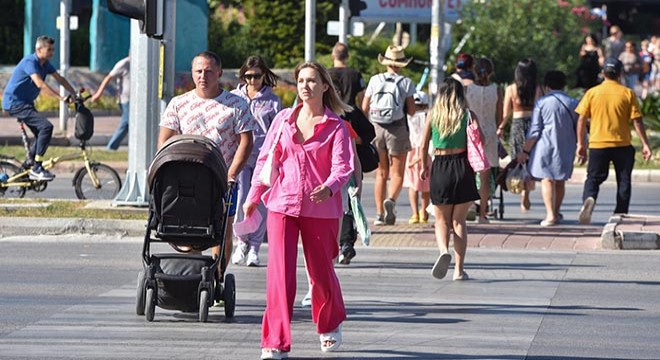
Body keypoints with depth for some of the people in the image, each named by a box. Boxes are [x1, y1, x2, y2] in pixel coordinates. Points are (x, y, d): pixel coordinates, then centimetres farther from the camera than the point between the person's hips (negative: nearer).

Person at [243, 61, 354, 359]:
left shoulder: (336, 127, -1)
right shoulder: (283, 119, 8)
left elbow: (343, 166, -11)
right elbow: (266, 159, 14)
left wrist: (328, 188, -30)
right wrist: (253, 197, 13)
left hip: (320, 209, -1)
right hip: (282, 204, 1)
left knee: (321, 271, 11)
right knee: (279, 271, -10)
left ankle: (330, 326, 39)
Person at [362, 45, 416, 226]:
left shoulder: (375, 80, 2)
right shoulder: (406, 83, -4)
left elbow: (364, 107, 3)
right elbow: (411, 111, -4)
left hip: (377, 128, 2)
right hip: (398, 129, -2)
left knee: (381, 173, 11)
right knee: (397, 173, 3)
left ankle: (380, 213, 7)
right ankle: (391, 200, -25)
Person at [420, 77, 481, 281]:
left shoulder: (433, 115, 1)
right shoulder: (468, 115, -2)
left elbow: (423, 145, 3)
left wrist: (424, 166, 17)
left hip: (440, 167, 0)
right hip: (462, 166, 0)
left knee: (441, 220, 12)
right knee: (459, 221, 9)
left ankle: (444, 250, -19)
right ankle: (459, 269, 6)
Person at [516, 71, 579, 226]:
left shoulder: (542, 103, -5)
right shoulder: (573, 103, 4)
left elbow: (534, 131, -6)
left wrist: (525, 151, 1)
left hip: (545, 146, -3)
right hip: (566, 148, 4)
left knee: (547, 180, -2)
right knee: (560, 181, 16)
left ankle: (550, 215, -14)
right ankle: (556, 213, 27)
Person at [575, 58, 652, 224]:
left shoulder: (592, 93, 0)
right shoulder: (627, 93, -2)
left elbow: (581, 119, 0)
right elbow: (637, 120, -4)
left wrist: (581, 144, 9)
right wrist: (645, 144, 1)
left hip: (597, 144, 0)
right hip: (622, 145, 0)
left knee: (594, 178, 6)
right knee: (623, 181, 12)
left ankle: (588, 199, -23)